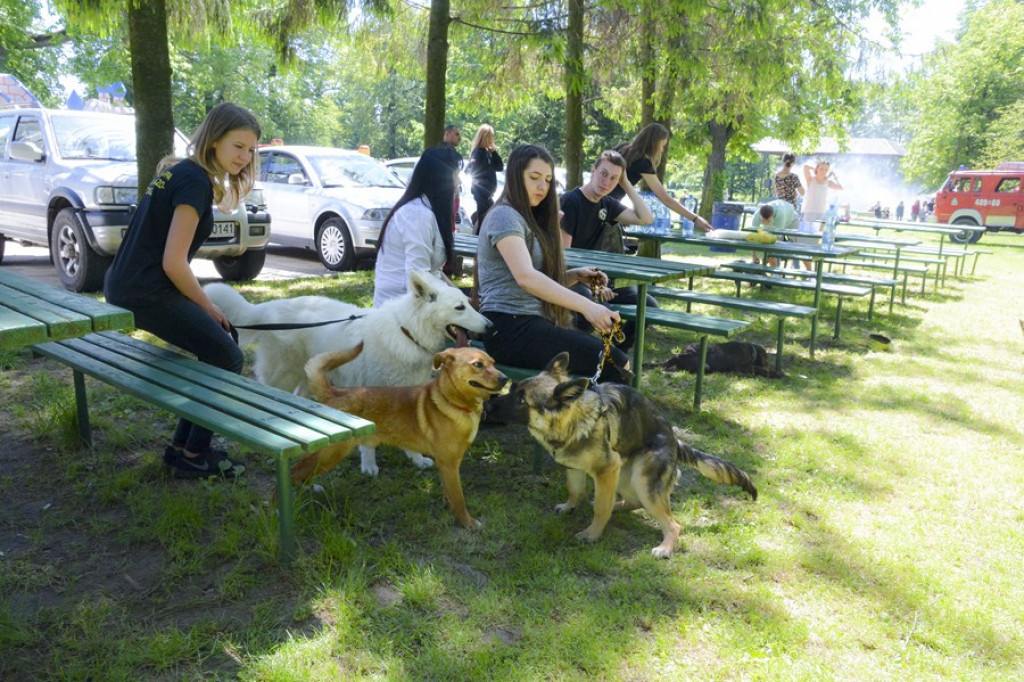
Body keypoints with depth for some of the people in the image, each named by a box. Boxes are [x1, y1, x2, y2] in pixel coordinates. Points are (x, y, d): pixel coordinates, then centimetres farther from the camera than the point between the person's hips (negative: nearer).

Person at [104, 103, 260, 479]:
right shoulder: (196, 182, -15)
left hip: (125, 286, 9)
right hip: (146, 293, -9)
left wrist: (205, 307, 10)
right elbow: (173, 263, -19)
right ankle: (192, 456, 10)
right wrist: (209, 308, -6)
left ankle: (183, 445, 22)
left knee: (217, 346, 16)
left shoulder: (180, 172, 15)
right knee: (227, 359, 0)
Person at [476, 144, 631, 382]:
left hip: (533, 322, 9)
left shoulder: (531, 219, 22)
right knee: (613, 363, -20)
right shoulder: (504, 216, -8)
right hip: (509, 327, -9)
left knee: (617, 359, -7)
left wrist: (576, 275, 0)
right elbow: (525, 277, -24)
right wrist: (586, 306, -31)